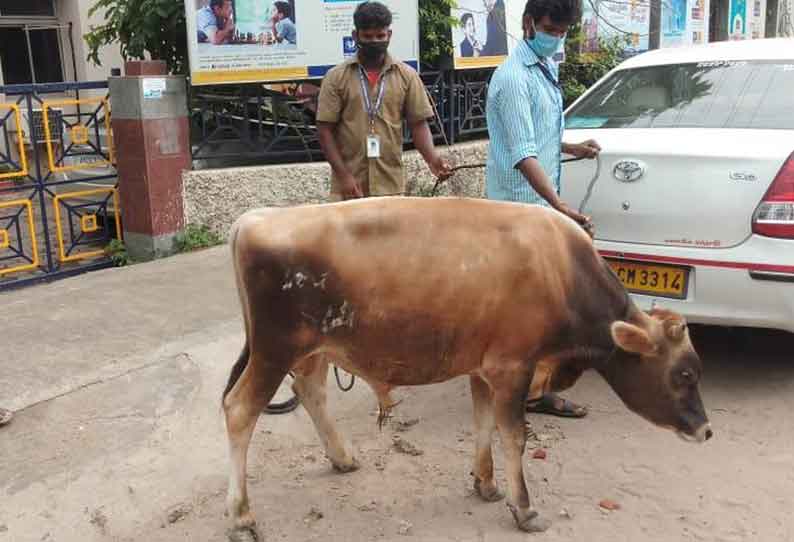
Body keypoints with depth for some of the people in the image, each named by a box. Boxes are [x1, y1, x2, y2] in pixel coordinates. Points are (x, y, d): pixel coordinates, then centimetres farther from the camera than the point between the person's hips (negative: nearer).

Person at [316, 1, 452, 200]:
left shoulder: (407, 75, 4)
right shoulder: (337, 77, -1)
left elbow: (418, 124, 4)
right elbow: (325, 130, -2)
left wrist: (432, 159, -14)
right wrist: (343, 175, -11)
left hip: (390, 184, 2)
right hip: (349, 186, -1)